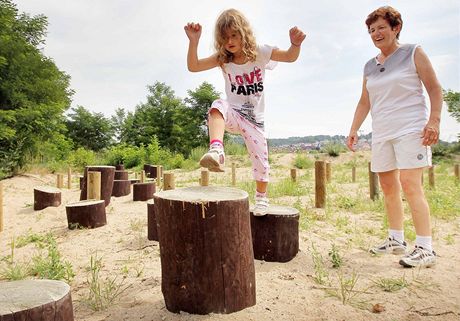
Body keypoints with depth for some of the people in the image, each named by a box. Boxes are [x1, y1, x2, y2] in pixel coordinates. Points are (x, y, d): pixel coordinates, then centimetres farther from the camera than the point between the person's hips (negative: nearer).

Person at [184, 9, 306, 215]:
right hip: (233, 114, 0)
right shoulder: (222, 59, -5)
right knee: (218, 106, -35)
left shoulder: (259, 53, -7)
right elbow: (193, 66, -13)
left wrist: (295, 43, -32)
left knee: (260, 158, 1)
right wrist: (194, 41, -28)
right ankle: (216, 151, -50)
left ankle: (261, 197, 25)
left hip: (254, 117, 1)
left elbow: (290, 57, -9)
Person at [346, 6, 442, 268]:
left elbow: (435, 90, -2)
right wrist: (354, 130, 11)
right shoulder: (370, 66, 14)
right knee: (389, 187, 7)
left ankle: (426, 248, -9)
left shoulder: (414, 53, 1)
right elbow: (365, 101, 18)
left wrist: (434, 120, -14)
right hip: (381, 133, 6)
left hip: (411, 129, -6)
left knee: (410, 185, -15)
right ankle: (397, 240, 19)